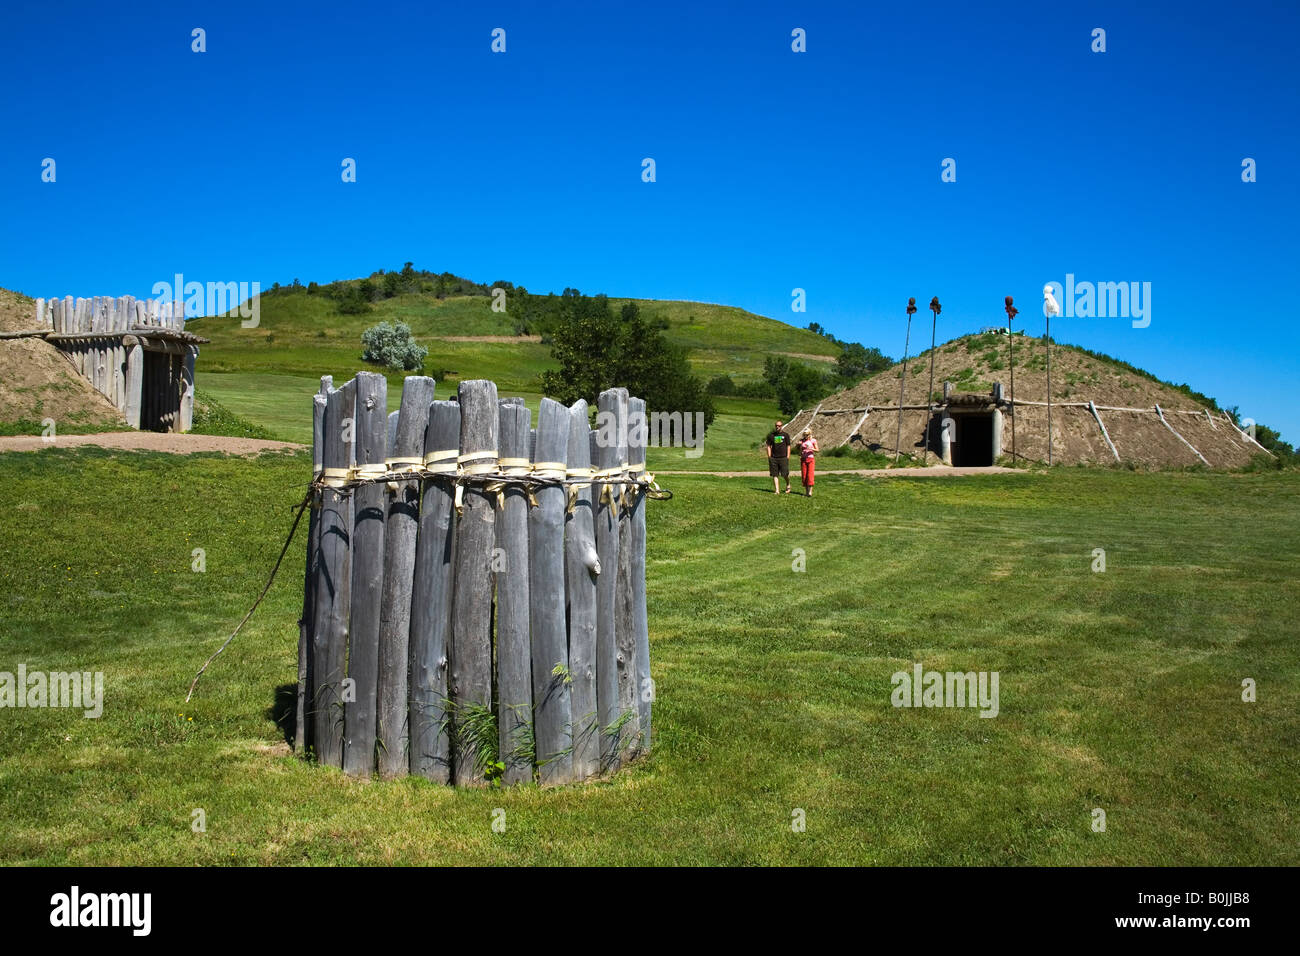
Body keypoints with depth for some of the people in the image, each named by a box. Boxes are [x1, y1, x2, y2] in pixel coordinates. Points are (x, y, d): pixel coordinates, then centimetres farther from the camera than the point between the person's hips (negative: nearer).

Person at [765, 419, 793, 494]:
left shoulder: (785, 435, 5)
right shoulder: (771, 435, 9)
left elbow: (788, 446, 5)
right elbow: (768, 446, 11)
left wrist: (788, 457, -2)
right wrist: (769, 456, 3)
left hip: (783, 457, -2)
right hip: (773, 458, 2)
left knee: (785, 474, -4)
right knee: (775, 475, 0)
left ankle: (788, 485, 26)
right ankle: (777, 490, 4)